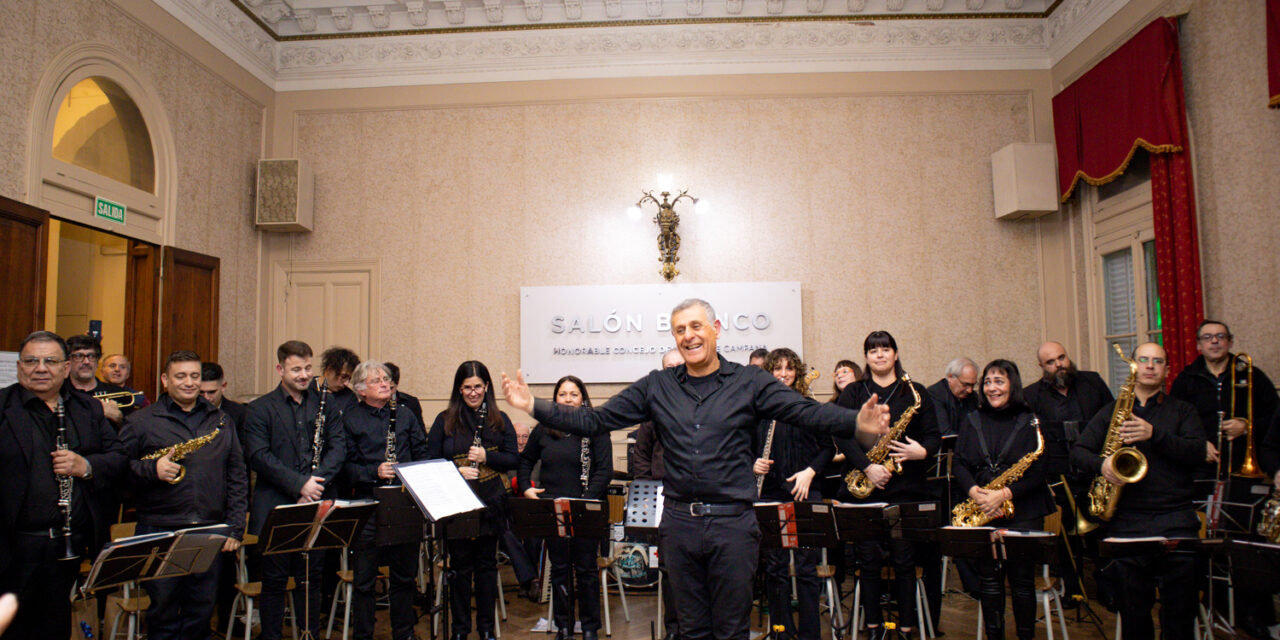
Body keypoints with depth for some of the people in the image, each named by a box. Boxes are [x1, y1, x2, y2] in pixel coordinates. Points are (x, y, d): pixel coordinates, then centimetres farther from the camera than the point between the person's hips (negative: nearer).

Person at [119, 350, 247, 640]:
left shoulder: (221, 421, 12)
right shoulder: (140, 421, 3)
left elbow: (237, 477, 12)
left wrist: (236, 527, 6)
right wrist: (152, 469, -19)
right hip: (159, 532, -2)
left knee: (202, 614, 10)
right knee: (164, 614, 6)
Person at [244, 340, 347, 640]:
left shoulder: (326, 404, 10)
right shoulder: (260, 409, 1)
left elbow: (338, 447, 3)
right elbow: (260, 456, -9)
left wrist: (317, 481, -12)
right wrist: (299, 484, -17)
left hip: (316, 507, 3)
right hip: (275, 509, -2)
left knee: (311, 579, 11)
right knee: (274, 581, 5)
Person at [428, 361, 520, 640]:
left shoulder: (499, 420, 6)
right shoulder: (444, 420, 3)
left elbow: (514, 460, 2)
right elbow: (431, 462, 1)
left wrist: (486, 456, -14)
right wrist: (457, 471, -16)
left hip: (490, 504, 1)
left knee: (487, 564, 10)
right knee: (460, 566, 6)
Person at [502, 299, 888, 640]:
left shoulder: (750, 382, -2)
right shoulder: (656, 387, 5)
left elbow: (809, 413, -10)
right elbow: (595, 420, 2)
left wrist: (856, 422, -29)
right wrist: (534, 407, -8)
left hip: (733, 522, -2)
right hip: (678, 522, 3)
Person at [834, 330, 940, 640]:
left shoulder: (916, 392, 10)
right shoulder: (853, 393, 9)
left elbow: (933, 435, 6)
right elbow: (842, 434, -3)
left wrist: (923, 451, -16)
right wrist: (867, 466, -15)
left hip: (904, 488, 0)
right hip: (863, 488, 0)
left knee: (903, 558, 1)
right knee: (868, 558, 4)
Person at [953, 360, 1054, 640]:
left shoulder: (1029, 423, 1)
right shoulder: (972, 422, 10)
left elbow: (1037, 472, -5)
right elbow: (960, 464, 6)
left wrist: (1004, 493, -16)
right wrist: (974, 491, -12)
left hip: (1022, 512, -2)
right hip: (982, 513, 3)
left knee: (1022, 579, 1)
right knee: (988, 578, 5)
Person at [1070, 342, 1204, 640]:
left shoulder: (1182, 411, 14)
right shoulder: (1111, 412, 15)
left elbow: (1197, 452, -2)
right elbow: (1078, 451, 9)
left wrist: (1154, 434, -15)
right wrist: (1101, 463, -12)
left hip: (1175, 517, 0)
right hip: (1127, 520, 1)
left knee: (1180, 608, -5)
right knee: (1133, 610, 1)